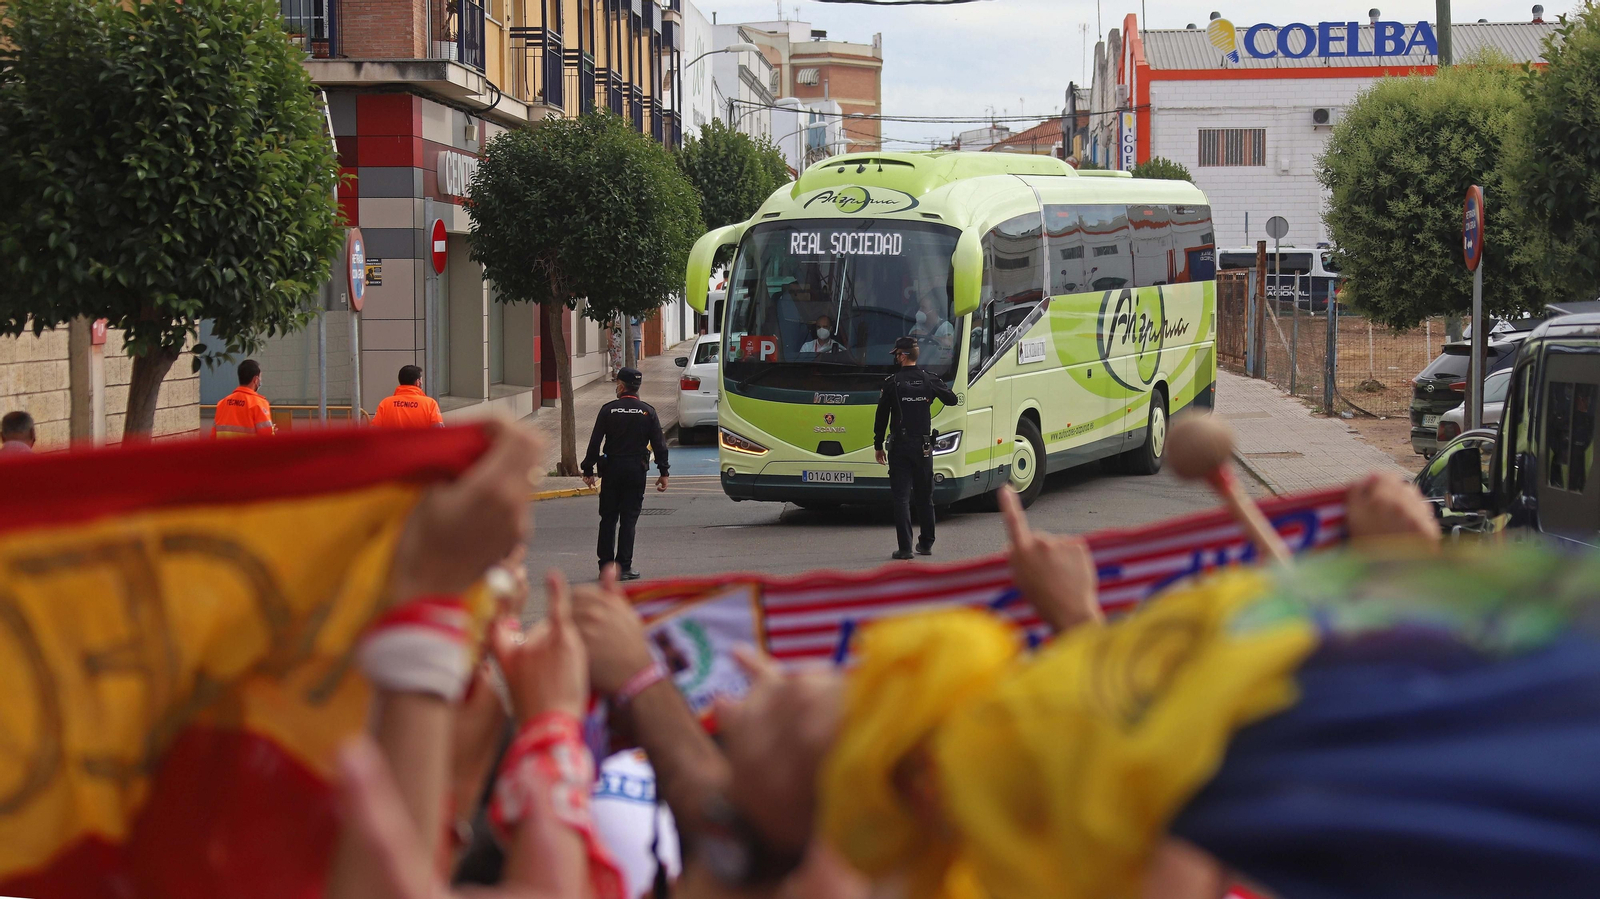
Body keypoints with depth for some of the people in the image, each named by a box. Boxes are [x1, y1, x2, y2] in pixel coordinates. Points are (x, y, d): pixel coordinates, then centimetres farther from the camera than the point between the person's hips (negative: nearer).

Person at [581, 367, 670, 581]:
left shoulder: (608, 410, -3)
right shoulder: (648, 412, 0)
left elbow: (594, 443, -4)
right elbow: (659, 444, -1)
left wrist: (588, 470, 2)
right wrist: (663, 473, 5)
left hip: (611, 469, 0)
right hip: (636, 471, 0)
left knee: (608, 518, 8)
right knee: (629, 519, 3)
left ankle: (605, 565, 8)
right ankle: (623, 567, 0)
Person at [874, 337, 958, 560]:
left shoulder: (892, 384, -7)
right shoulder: (929, 381, 1)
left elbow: (881, 417, -4)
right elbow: (952, 400, 15)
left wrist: (878, 446, 5)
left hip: (900, 448, -3)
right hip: (923, 447, 3)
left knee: (901, 498, -2)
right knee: (925, 497, 16)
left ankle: (905, 548, -8)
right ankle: (926, 544, 24)